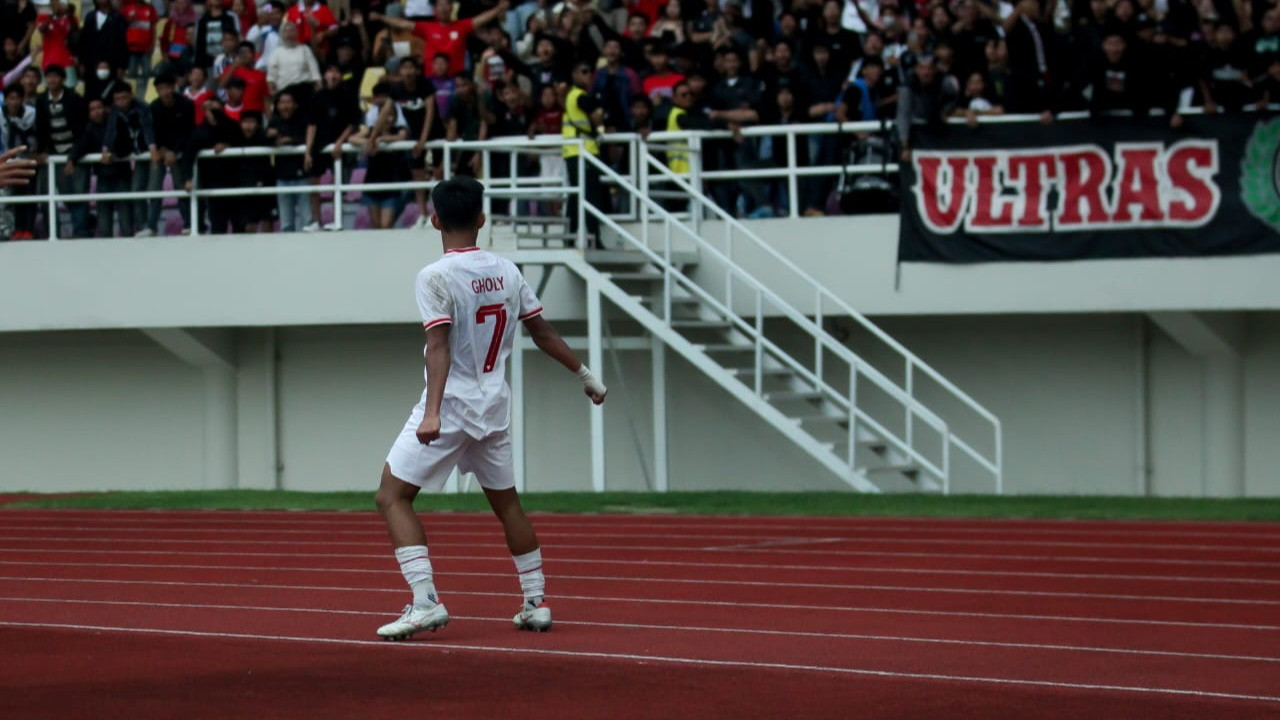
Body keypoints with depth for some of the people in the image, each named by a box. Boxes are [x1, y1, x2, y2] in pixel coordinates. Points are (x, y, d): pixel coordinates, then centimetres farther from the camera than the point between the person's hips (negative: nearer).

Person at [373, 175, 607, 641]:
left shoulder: (436, 277, -13)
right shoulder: (506, 272, 4)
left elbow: (440, 346, -23)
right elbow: (542, 332, 11)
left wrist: (433, 412, -30)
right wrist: (586, 376, 23)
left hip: (448, 407, -6)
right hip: (494, 408, 6)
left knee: (392, 497, -2)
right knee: (506, 503, 20)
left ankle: (425, 602, -13)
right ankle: (536, 603, 22)